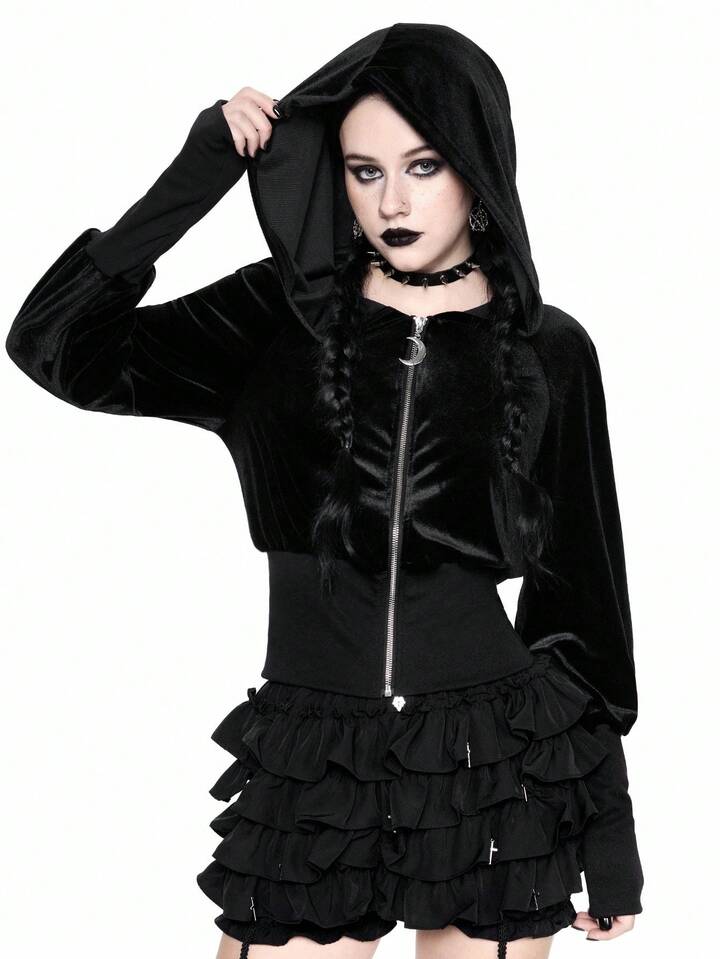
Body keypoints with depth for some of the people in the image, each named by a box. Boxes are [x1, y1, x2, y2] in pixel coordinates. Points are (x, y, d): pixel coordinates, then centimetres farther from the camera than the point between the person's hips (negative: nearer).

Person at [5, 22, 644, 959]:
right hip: (312, 765, 1)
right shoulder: (281, 313, 2)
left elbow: (582, 594, 4)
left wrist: (609, 821, 4)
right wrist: (198, 175, -11)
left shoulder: (548, 350, 1)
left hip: (496, 764, 0)